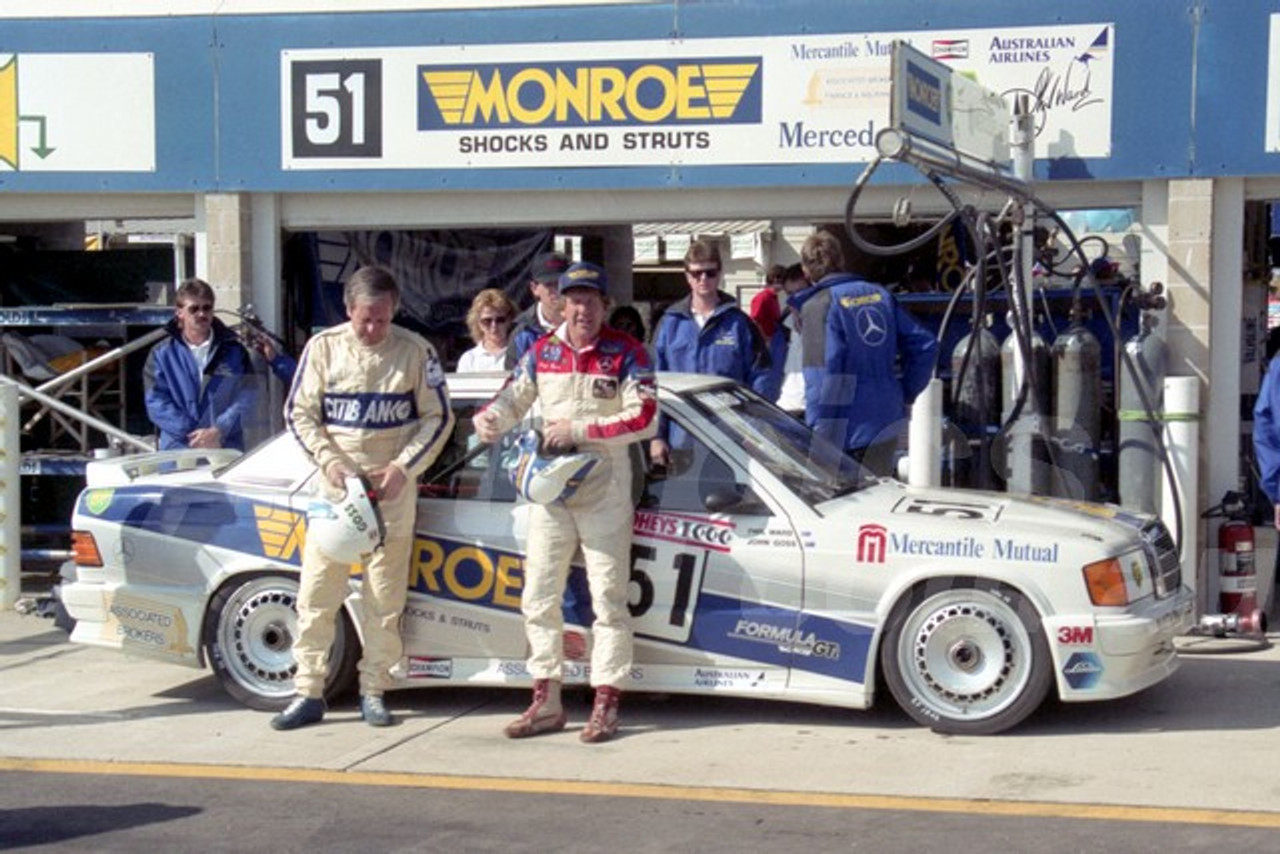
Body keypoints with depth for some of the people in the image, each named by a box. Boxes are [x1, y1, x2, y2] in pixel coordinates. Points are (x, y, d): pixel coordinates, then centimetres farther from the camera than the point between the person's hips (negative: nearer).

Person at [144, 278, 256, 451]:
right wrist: (191, 435, -12)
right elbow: (157, 403, -1)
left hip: (227, 449, 0)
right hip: (178, 449, 0)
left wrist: (218, 431, -14)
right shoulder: (161, 354, 7)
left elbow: (245, 397, 0)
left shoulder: (234, 351, 8)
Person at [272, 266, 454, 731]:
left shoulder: (414, 351, -2)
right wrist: (328, 460, -10)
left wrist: (403, 467, -8)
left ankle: (373, 692, 13)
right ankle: (308, 693, 6)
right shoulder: (323, 347, 1)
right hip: (336, 484, 1)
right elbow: (299, 413, 5)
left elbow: (438, 417, 4)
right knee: (316, 593, -1)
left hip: (393, 487, -1)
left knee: (385, 598, 3)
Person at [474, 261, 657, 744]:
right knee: (539, 598, 6)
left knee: (608, 600, -1)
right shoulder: (542, 352, 8)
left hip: (604, 495, -4)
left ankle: (606, 704, 5)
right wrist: (489, 419, -11)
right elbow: (513, 399, 12)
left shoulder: (626, 354, -5)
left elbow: (644, 419, -12)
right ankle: (546, 702, 15)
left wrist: (580, 430, -17)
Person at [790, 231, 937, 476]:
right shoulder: (880, 295, 10)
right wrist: (905, 395, 15)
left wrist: (819, 439, -15)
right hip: (886, 426, 6)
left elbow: (824, 375, -18)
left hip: (848, 432, -6)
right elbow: (925, 345, 8)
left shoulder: (817, 305, -10)